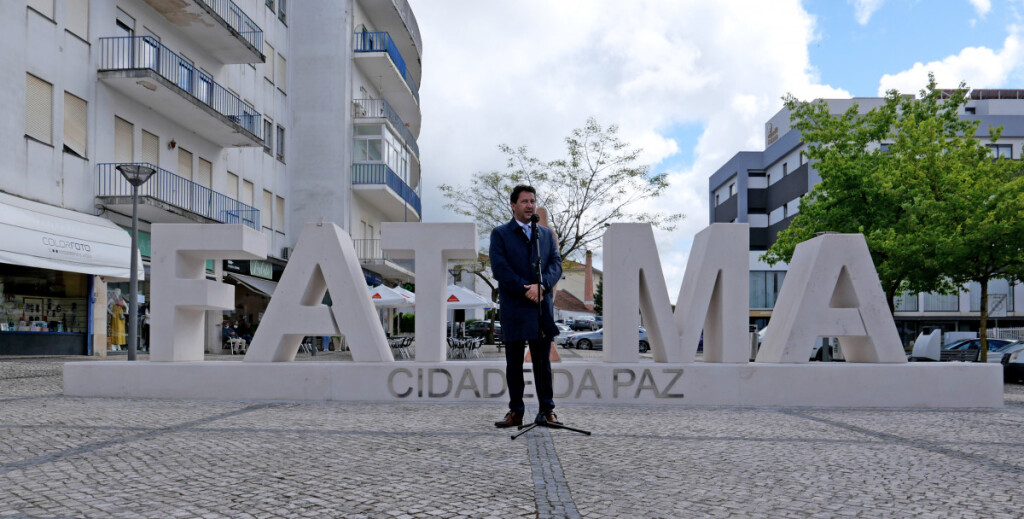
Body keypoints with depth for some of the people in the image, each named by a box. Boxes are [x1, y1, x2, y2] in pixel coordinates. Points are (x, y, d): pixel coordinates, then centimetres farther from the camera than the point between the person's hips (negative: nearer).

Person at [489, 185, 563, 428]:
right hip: (513, 307, -2)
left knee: (542, 362, 6)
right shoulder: (500, 234, 4)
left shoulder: (546, 233, 16)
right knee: (514, 362, 4)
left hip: (542, 306, 3)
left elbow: (556, 263, 5)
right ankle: (515, 412, 11)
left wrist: (541, 285, -14)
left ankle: (547, 410, 12)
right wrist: (525, 290, -14)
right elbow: (499, 268, -7)